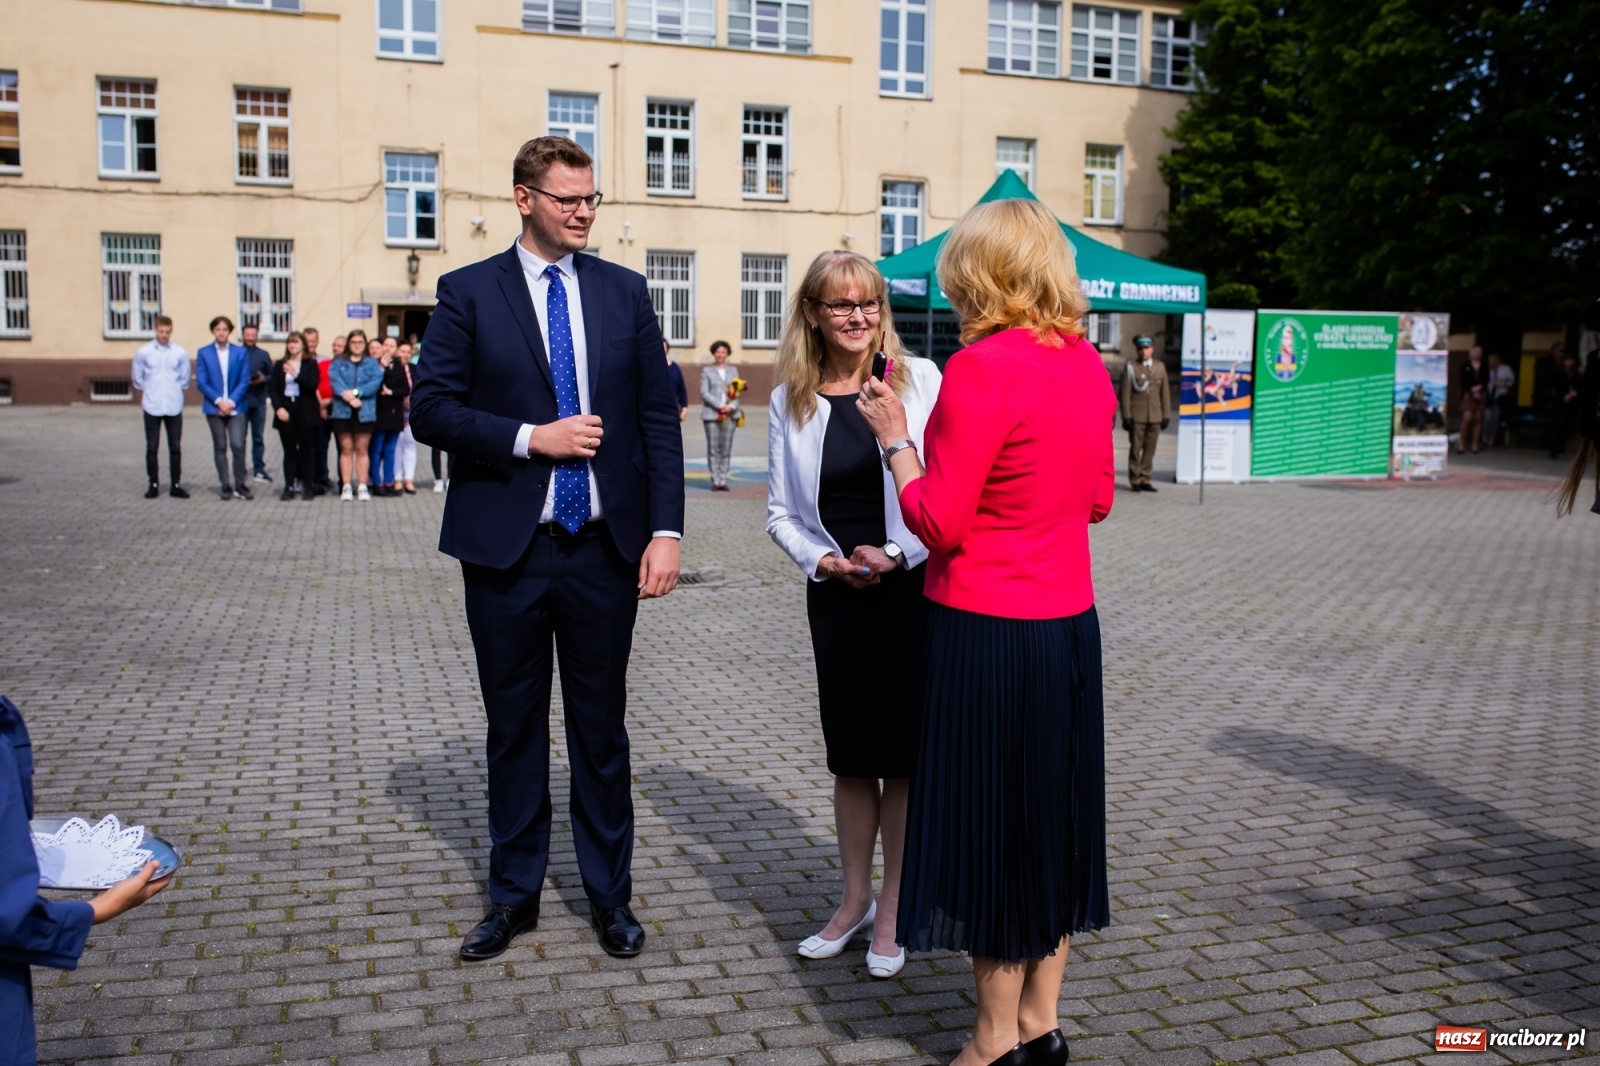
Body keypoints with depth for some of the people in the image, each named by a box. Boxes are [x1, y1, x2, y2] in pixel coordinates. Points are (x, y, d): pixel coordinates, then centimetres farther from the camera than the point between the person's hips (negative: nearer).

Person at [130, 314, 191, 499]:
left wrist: (173, 391, 10)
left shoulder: (180, 352, -3)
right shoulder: (143, 352, -3)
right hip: (152, 407, 0)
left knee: (175, 447, 5)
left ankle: (176, 485, 12)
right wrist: (149, 392, 13)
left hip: (174, 407, 0)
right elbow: (138, 379, 9)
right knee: (152, 448, 5)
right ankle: (153, 484, 13)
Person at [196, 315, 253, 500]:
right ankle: (225, 486, 10)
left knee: (238, 445, -9)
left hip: (235, 407, 0)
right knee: (220, 447, 5)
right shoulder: (203, 353, 4)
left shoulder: (240, 352, 4)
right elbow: (202, 382, -1)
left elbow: (244, 380, 0)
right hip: (214, 407, 1)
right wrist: (219, 401, -12)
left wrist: (231, 402, -10)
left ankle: (240, 485, 1)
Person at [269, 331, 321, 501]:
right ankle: (289, 487, 5)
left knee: (307, 450, 1)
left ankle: (308, 487, 5)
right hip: (285, 410, 2)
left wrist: (296, 375, -21)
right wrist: (278, 407, -8)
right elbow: (272, 388, 4)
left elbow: (313, 385, -11)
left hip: (306, 412, -2)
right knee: (289, 450, 4)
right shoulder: (279, 365, 9)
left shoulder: (311, 364, 2)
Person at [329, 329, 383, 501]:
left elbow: (375, 382, -5)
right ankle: (346, 487, 3)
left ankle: (363, 487, 4)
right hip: (343, 411, 0)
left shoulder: (372, 364, 11)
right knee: (346, 449, 1)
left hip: (365, 412, 0)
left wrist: (355, 392, -17)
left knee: (361, 449, 2)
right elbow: (335, 381, -4)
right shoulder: (338, 363, 12)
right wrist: (348, 397, -19)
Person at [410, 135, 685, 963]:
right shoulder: (468, 293, 1)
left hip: (605, 549, 1)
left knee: (601, 725, 10)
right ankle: (513, 894, 27)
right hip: (506, 549, -1)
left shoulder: (625, 292, 6)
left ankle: (610, 894, 24)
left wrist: (665, 529, -5)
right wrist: (530, 438, -16)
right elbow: (431, 408, -4)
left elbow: (658, 417, 4)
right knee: (514, 726, 11)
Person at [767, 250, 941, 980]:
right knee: (850, 755, 13)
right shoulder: (791, 399, 4)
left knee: (904, 753, 5)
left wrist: (894, 553, -17)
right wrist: (822, 560, -9)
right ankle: (854, 900, 30)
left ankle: (892, 913, 21)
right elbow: (781, 510, 8)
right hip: (836, 594, 3)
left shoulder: (918, 379, -4)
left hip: (912, 586, -2)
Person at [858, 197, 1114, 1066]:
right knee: (1053, 814, 17)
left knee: (988, 824, 6)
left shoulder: (982, 368, -18)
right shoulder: (1087, 362, 6)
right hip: (1071, 621, 8)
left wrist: (896, 436, -4)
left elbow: (938, 523, -16)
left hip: (988, 631, -8)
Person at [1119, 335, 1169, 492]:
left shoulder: (1160, 367, 12)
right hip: (1137, 417, -3)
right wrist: (1126, 417, -8)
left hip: (1155, 417, 3)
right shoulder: (1131, 367, 1)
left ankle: (1144, 480, 12)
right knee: (1135, 448, 1)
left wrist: (1166, 415, 9)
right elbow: (1125, 394, -3)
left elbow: (1164, 393, 12)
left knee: (1150, 449, 4)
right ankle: (1135, 480, 9)